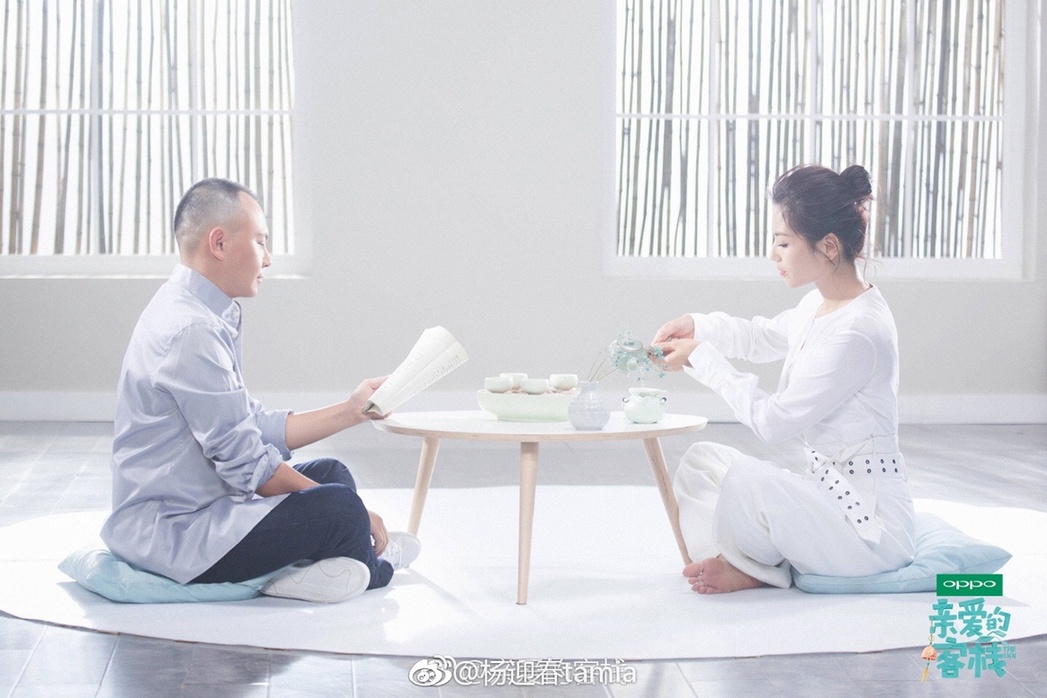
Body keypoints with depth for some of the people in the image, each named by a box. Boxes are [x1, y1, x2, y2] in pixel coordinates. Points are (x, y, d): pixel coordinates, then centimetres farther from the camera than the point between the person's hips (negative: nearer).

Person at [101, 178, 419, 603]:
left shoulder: (198, 315, 11)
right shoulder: (191, 330, -21)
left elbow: (259, 431, 12)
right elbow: (249, 467, -21)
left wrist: (350, 412, 11)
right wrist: (352, 514, -13)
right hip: (172, 536, -11)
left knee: (330, 472, 18)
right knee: (341, 510, -20)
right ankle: (372, 565, 11)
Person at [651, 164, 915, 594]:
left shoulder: (857, 332, -25)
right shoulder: (819, 305, 5)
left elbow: (772, 421, -21)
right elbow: (765, 338, 27)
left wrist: (702, 357, -12)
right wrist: (699, 326, 9)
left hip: (870, 520, -10)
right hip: (828, 489, 10)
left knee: (742, 478, -29)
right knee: (701, 462, 9)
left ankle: (752, 569, 0)